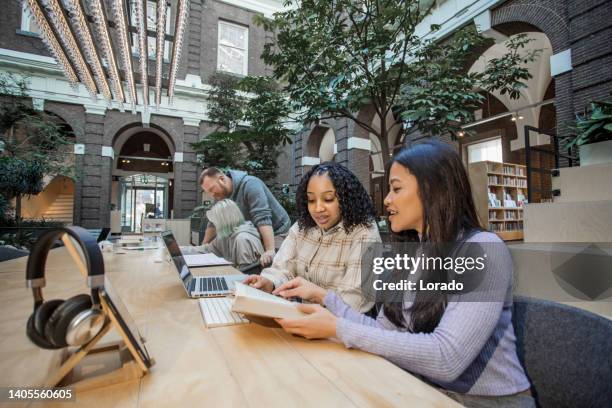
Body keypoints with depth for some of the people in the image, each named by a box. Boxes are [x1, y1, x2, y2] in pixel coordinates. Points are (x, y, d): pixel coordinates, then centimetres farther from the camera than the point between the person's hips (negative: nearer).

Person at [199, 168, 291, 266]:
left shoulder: (249, 184, -25)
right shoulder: (220, 195, -1)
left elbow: (262, 218, -35)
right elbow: (214, 223, 11)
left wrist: (270, 250, -41)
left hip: (277, 232, -6)